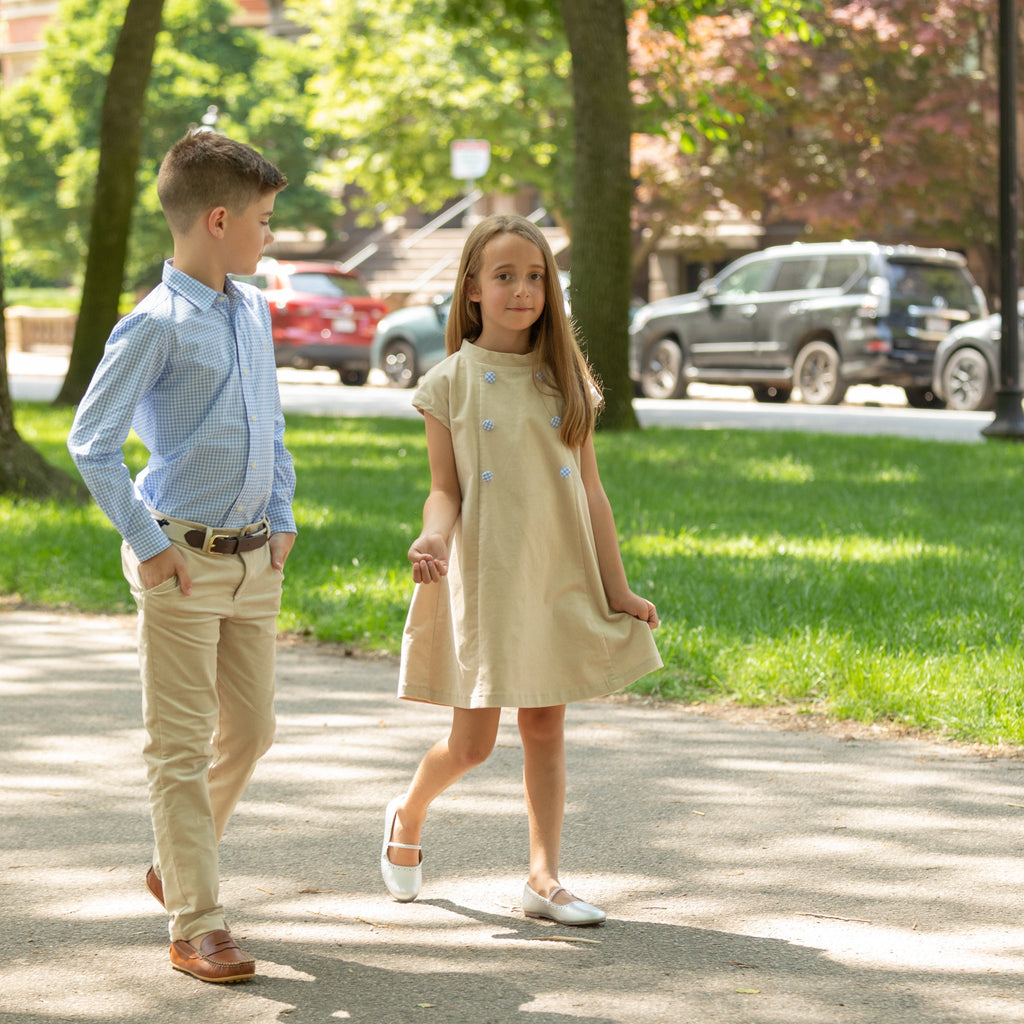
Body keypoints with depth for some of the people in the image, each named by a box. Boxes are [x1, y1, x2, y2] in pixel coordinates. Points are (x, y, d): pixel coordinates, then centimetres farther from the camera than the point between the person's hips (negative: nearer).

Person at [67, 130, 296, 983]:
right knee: (182, 746, -1)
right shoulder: (158, 325, -13)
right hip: (184, 562, -7)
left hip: (254, 560, 7)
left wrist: (283, 519, 13)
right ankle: (197, 928, 4)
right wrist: (149, 544, -15)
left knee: (250, 729, 14)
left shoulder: (255, 312, 10)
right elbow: (91, 442, -14)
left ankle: (177, 868, 34)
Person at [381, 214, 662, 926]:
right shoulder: (451, 383, -2)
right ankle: (409, 815, 30)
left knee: (546, 727, 5)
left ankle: (545, 879, 12)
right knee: (472, 743, 0)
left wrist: (617, 587, 7)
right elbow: (446, 489, -3)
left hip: (559, 578, 3)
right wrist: (433, 539, -25)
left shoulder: (566, 380, 6)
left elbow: (590, 491, 8)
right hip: (482, 580, -3)